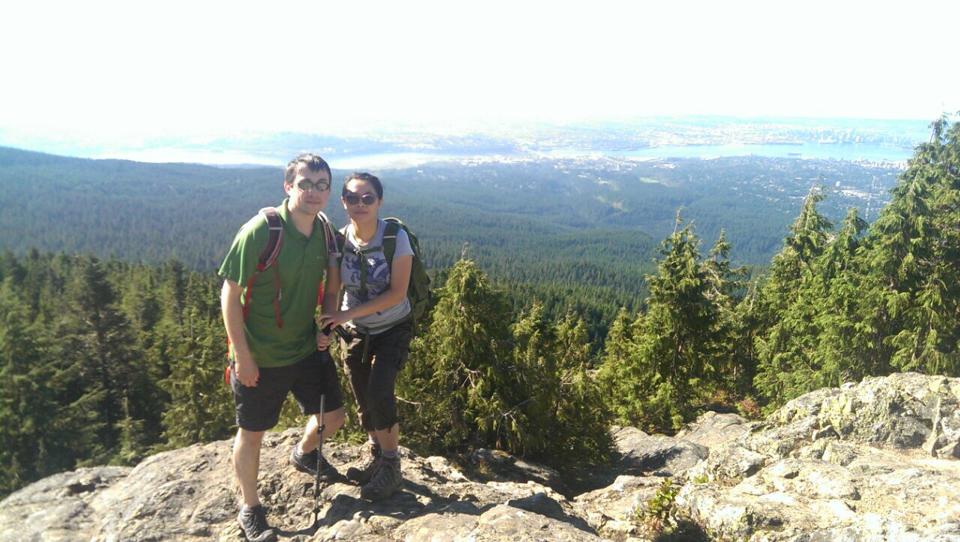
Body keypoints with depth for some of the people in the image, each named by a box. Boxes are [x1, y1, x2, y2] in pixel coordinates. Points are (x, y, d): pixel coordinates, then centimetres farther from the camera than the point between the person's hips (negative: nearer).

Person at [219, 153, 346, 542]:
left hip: (307, 348, 6)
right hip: (259, 357, -5)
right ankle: (250, 510, 33)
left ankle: (303, 453, 49)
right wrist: (243, 356, -16)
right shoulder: (259, 231, -21)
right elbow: (230, 295, -17)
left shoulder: (324, 232, -3)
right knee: (252, 434, 11)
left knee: (332, 417, 15)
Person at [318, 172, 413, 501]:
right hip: (354, 330, 4)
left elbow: (397, 293, -22)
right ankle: (375, 451, 39)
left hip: (392, 329, -3)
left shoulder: (396, 238, -20)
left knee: (379, 392, -18)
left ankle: (391, 466, 4)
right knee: (363, 397, 11)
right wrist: (328, 321, -17)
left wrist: (348, 313, -26)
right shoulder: (340, 239, -10)